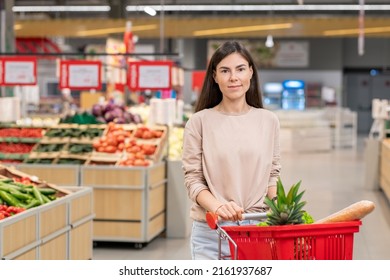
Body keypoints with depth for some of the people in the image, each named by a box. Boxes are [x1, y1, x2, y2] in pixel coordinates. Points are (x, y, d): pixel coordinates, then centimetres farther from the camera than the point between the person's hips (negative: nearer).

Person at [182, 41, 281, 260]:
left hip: (258, 228, 2)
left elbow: (273, 175, 12)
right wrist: (217, 206, -21)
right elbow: (193, 179, -3)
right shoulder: (199, 122, -1)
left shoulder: (269, 121, 8)